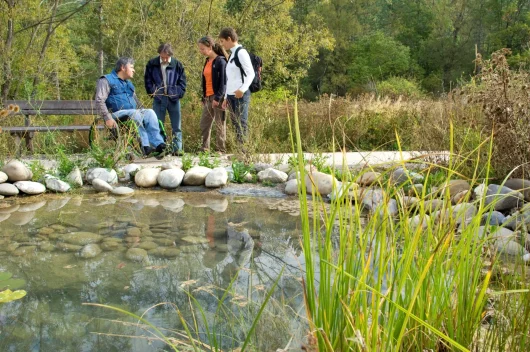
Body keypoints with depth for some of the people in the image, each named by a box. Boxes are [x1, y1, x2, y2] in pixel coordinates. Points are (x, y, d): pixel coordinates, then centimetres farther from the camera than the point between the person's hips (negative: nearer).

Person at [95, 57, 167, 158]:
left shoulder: (128, 83, 27)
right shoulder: (107, 80, 3)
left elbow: (136, 102, 32)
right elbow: (99, 101, -9)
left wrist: (143, 112, 13)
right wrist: (108, 118, -22)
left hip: (133, 113, 7)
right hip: (117, 114, -6)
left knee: (149, 112, -21)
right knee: (134, 113, -35)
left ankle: (159, 144, -35)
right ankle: (145, 147, -41)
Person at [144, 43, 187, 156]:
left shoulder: (177, 65, -1)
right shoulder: (152, 64, 0)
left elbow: (182, 81, 5)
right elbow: (147, 80, 7)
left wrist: (178, 94, -6)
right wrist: (153, 92, -3)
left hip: (173, 99, 0)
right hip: (158, 99, 0)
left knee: (177, 127, 3)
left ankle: (177, 149, 9)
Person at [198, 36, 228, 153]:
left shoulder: (220, 61, -10)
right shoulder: (207, 61, 15)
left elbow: (223, 81, -15)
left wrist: (218, 98, -19)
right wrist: (204, 97, 19)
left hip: (218, 97, -8)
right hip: (208, 97, 8)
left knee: (220, 125, -1)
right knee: (204, 124, 9)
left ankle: (221, 150, 5)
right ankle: (204, 149, 16)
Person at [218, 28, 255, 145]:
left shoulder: (241, 52, -7)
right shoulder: (231, 54, 18)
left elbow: (251, 73, -13)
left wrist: (242, 89, -26)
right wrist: (226, 97, 19)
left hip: (240, 94, -8)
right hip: (231, 95, 8)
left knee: (242, 123, -8)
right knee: (235, 123, 6)